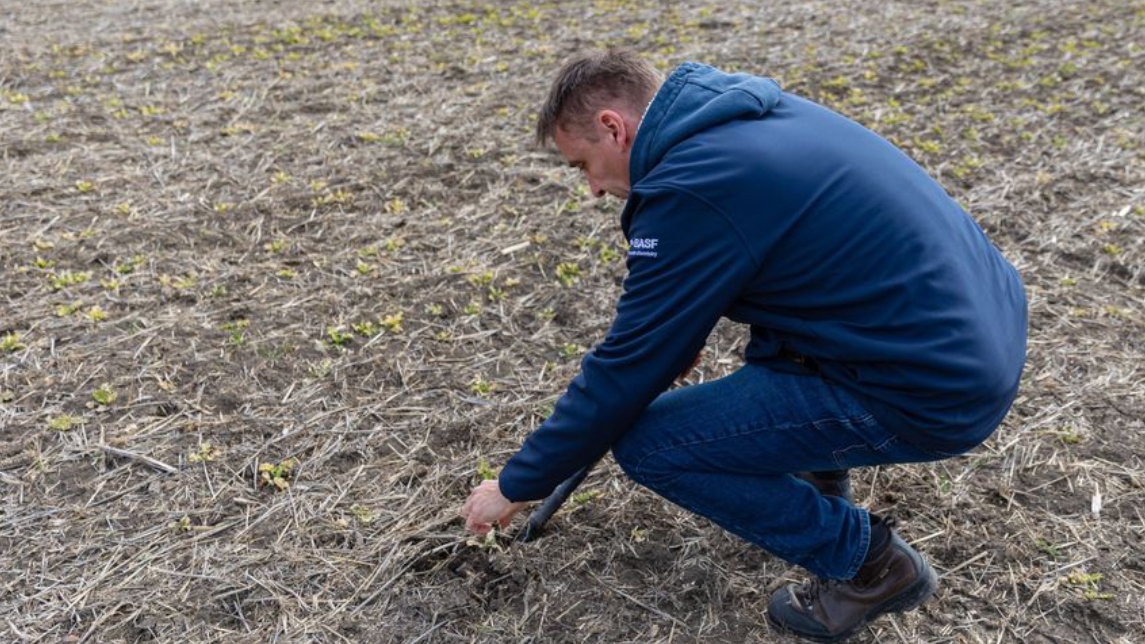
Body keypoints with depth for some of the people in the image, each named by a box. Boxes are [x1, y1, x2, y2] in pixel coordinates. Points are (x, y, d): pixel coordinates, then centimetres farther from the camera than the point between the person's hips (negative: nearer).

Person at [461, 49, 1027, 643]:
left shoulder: (688, 192, -18)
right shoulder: (742, 113, 9)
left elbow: (624, 372, -11)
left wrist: (515, 485, 3)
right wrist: (674, 342, 35)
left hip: (937, 390, -9)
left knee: (645, 442, -6)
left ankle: (868, 561, 7)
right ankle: (814, 472, 28)